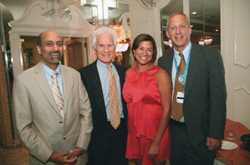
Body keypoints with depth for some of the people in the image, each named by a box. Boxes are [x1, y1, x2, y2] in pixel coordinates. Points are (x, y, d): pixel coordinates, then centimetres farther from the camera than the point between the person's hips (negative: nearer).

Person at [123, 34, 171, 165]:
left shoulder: (161, 74, -11)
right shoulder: (128, 73, 0)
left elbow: (166, 109, -13)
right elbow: (126, 104, 7)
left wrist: (157, 142, -15)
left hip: (155, 133, -3)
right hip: (133, 134, 4)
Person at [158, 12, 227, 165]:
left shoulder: (210, 56, -10)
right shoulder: (163, 61, 1)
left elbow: (218, 97, -10)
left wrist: (215, 134, -12)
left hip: (200, 132, -3)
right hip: (173, 130, 4)